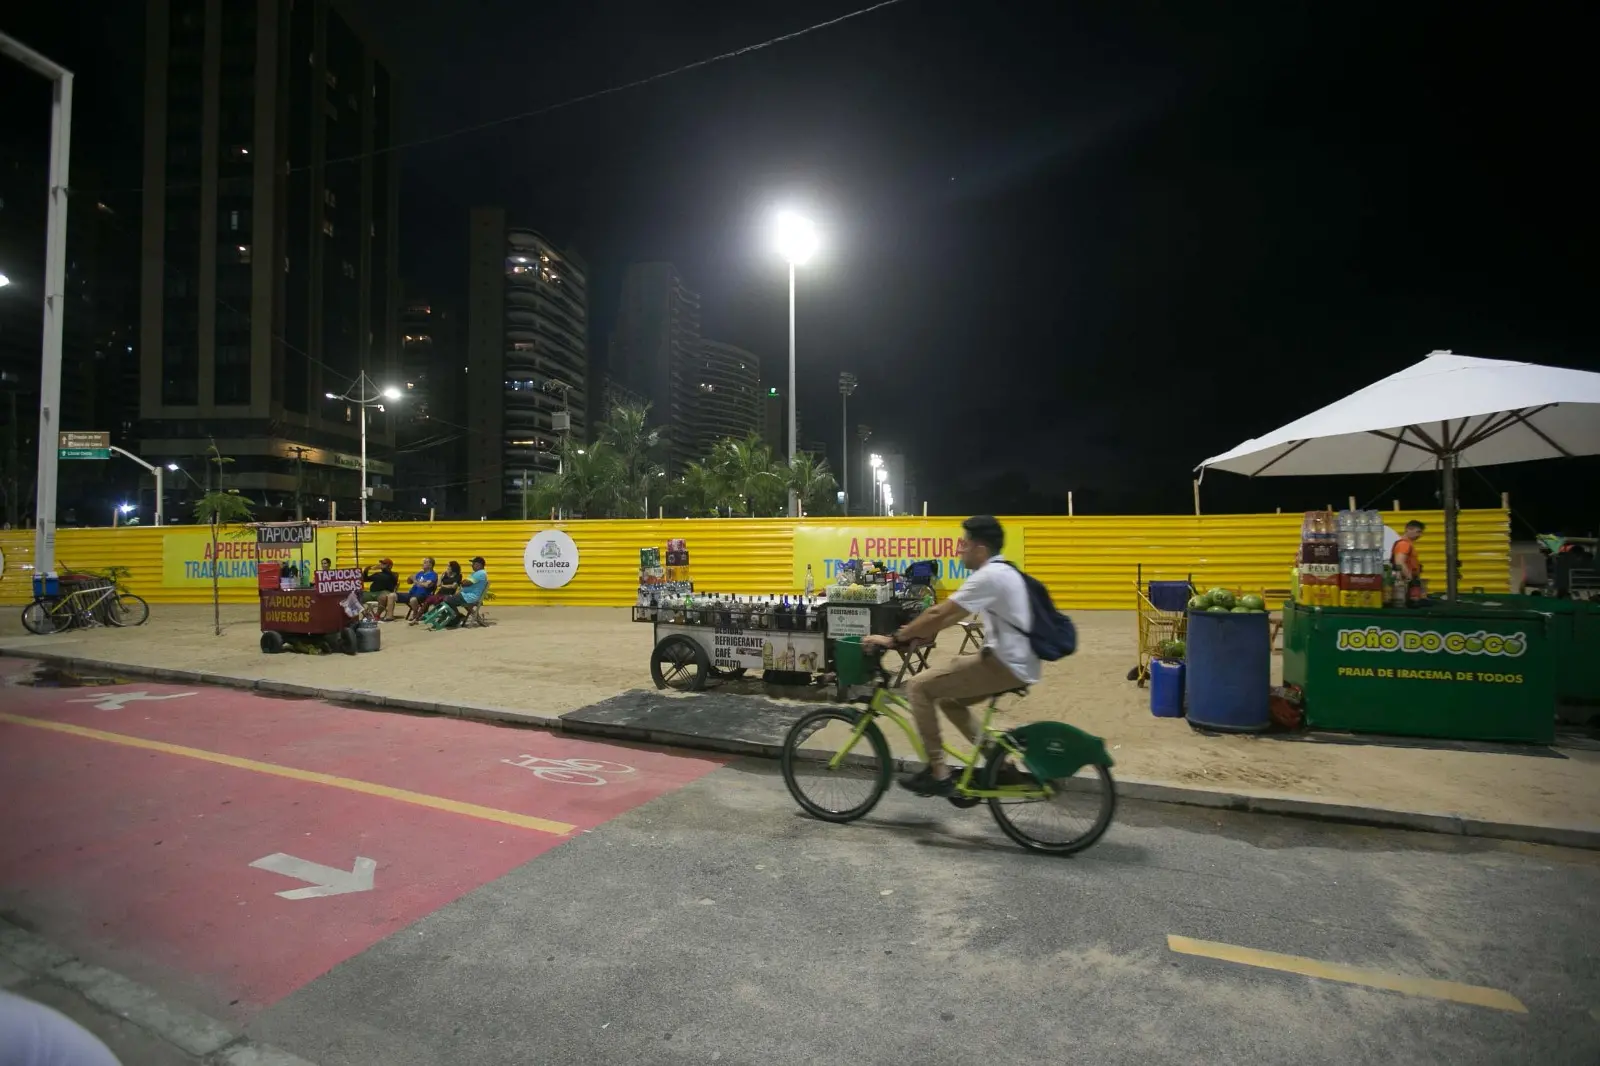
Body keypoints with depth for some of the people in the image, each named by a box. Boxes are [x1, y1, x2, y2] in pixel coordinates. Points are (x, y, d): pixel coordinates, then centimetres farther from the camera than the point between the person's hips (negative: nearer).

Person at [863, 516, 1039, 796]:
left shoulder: (988, 576, -18)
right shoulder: (1001, 571, 15)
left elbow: (939, 614, -19)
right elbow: (952, 615, 19)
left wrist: (893, 639, -11)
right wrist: (914, 632, 16)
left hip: (1006, 665, -10)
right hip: (1015, 662, 10)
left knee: (918, 686, -8)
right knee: (949, 699, 23)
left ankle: (938, 774, -1)